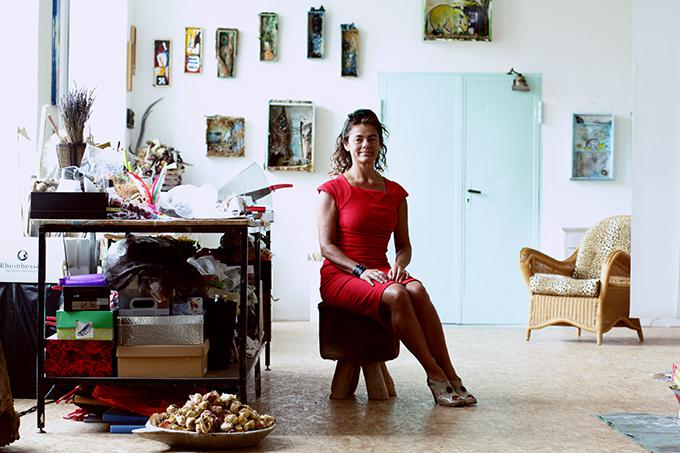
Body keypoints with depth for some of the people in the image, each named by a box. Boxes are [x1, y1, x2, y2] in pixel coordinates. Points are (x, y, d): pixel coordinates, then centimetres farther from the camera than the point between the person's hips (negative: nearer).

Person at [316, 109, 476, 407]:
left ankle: (449, 375, -32)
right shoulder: (333, 190, 1)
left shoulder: (395, 193, 13)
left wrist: (399, 265, -9)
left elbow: (404, 245, 14)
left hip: (381, 273, 4)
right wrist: (362, 270, -19)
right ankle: (436, 376, -28)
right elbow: (327, 246, -6)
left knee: (417, 290, -30)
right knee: (395, 295, -33)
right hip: (340, 276, -4)